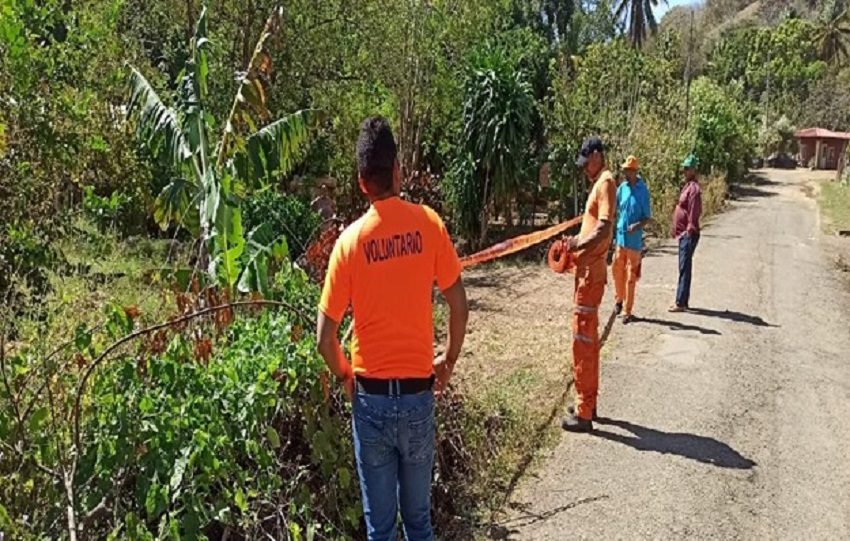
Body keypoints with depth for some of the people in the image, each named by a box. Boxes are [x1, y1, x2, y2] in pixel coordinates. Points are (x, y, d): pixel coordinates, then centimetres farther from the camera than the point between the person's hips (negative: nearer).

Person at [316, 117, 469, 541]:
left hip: (371, 395, -1)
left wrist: (345, 375, 10)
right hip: (417, 393, 1)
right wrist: (449, 360, 12)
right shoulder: (428, 224, -7)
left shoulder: (350, 240, -9)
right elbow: (458, 305, -3)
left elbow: (325, 337, -8)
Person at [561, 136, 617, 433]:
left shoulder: (606, 182, -12)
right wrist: (576, 242, 11)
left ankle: (584, 413, -2)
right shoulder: (599, 183, 19)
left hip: (591, 271, -10)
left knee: (583, 339, -7)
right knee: (588, 338, 16)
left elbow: (604, 227, -24)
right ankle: (588, 402, 26)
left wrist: (578, 245, -30)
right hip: (588, 269, 10)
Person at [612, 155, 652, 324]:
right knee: (617, 270, 14)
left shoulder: (643, 190, -9)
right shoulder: (622, 188, 4)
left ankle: (627, 311, 9)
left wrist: (637, 225, -24)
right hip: (620, 236, 5)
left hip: (634, 239, -4)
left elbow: (648, 217, -7)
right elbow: (615, 210, 11)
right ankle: (619, 299, 35)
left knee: (631, 276, 1)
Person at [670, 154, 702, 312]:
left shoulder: (694, 188, -14)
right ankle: (683, 301, 20)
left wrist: (689, 231, -19)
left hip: (688, 235, -10)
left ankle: (681, 303, -5)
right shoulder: (687, 186, 16)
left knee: (685, 269, -7)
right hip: (683, 234, 10)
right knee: (684, 268, 13)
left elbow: (694, 213, -19)